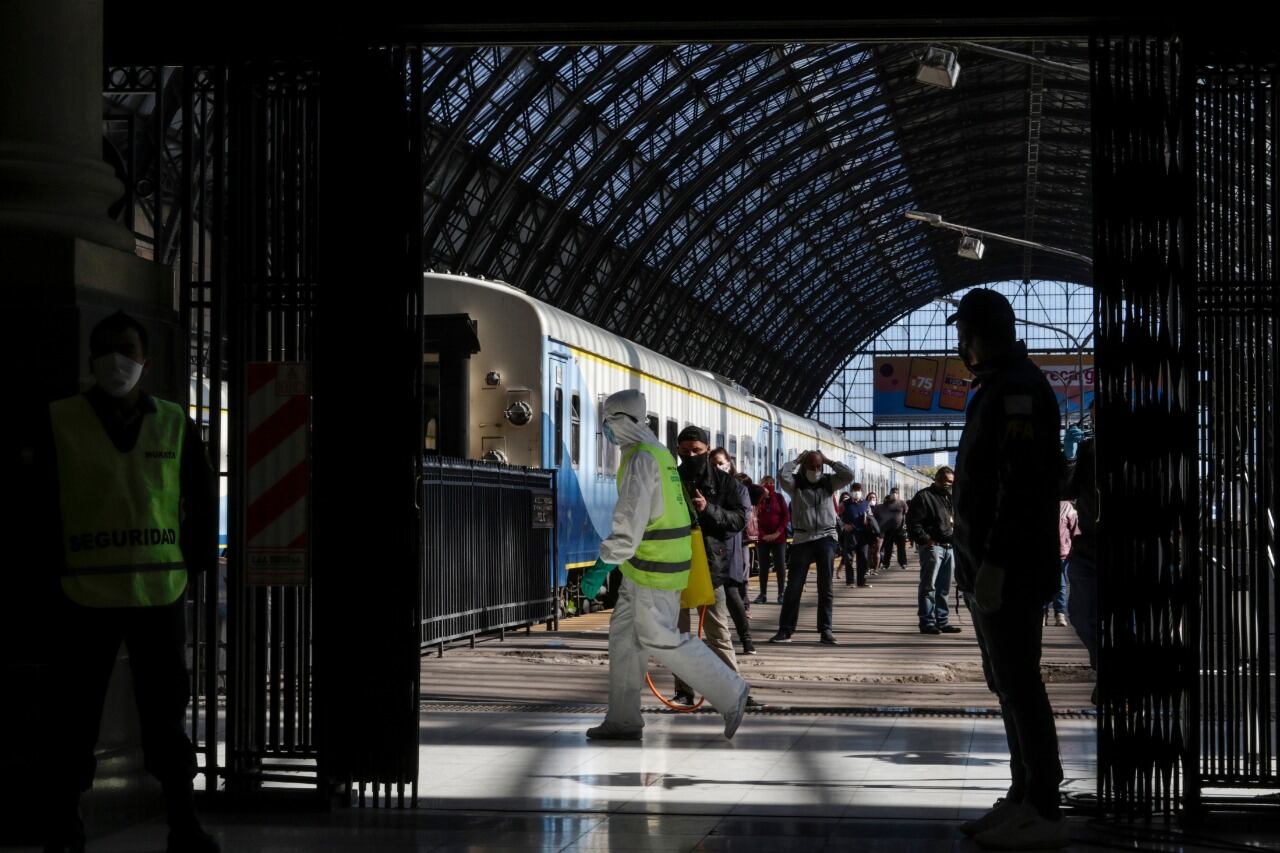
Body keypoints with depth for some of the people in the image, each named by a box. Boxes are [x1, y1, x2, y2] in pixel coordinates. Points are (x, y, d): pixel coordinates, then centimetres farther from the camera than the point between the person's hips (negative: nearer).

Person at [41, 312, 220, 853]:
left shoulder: (174, 425, 5)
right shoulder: (59, 422, -2)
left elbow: (202, 499, 13)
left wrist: (198, 562, 7)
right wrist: (51, 566, -2)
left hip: (160, 593, 2)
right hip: (85, 596, -2)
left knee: (166, 713, 8)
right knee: (76, 716, 4)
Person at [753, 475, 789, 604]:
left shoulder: (778, 497, 3)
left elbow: (786, 516, 0)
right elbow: (755, 518, -4)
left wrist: (778, 533, -9)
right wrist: (763, 535, -17)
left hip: (778, 537, 0)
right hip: (762, 537, 0)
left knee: (780, 566, -1)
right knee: (763, 566, 3)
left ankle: (781, 594, 4)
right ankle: (763, 595, 7)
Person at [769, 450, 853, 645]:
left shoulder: (828, 483, 7)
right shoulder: (796, 484, 3)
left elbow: (849, 476, -4)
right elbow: (782, 475, -17)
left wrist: (829, 461, 0)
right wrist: (797, 460, -3)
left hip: (826, 538, 1)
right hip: (802, 539, -1)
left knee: (825, 587, 2)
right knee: (794, 586, -1)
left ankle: (825, 629, 7)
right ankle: (785, 630, 3)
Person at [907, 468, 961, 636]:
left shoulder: (950, 498, 21)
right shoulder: (923, 496, -5)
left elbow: (955, 520, 30)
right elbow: (913, 522, -11)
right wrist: (925, 540, -18)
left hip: (948, 547, 8)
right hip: (932, 546, -8)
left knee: (944, 587, 11)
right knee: (928, 586, -6)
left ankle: (942, 621, 17)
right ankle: (927, 622, -6)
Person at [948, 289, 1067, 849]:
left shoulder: (1018, 389, -13)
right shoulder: (998, 389, 20)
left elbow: (1021, 483, -22)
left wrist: (993, 563, -24)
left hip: (1010, 570, -11)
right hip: (990, 567, 11)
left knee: (1019, 686, -9)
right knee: (1010, 685, 13)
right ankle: (1023, 799, 19)